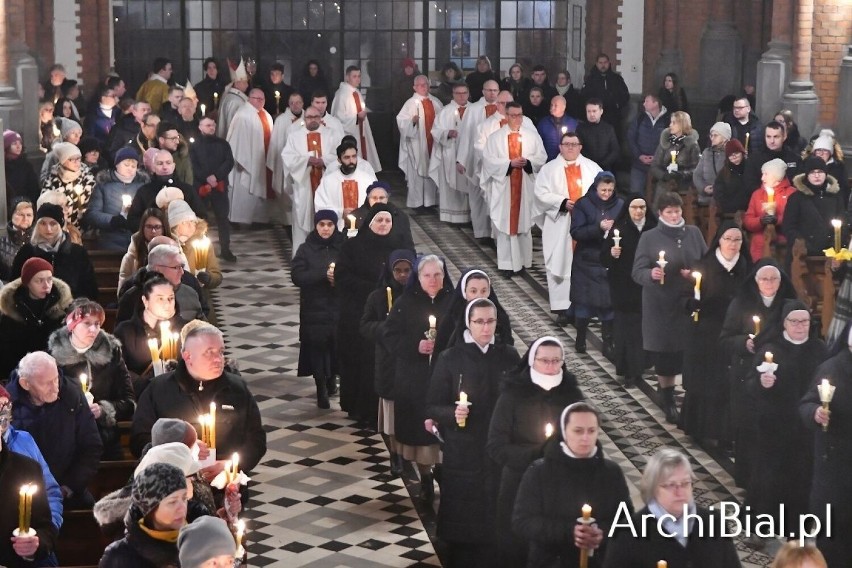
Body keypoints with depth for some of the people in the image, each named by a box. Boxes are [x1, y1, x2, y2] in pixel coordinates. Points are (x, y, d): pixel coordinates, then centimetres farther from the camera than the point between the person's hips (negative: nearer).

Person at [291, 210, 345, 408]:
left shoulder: (344, 247, 3)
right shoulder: (306, 249, 2)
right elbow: (296, 275, -8)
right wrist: (324, 274, -18)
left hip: (339, 307, 1)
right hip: (314, 308, -1)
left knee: (338, 345, -3)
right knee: (317, 345, -6)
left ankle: (331, 377, 23)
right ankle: (322, 390, 3)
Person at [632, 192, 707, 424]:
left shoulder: (694, 233, 6)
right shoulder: (649, 238, -2)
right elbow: (637, 272, -4)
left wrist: (696, 274, -8)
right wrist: (651, 274, -25)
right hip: (661, 305, -2)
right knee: (664, 352, 2)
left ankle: (665, 392, 19)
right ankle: (668, 398, 20)